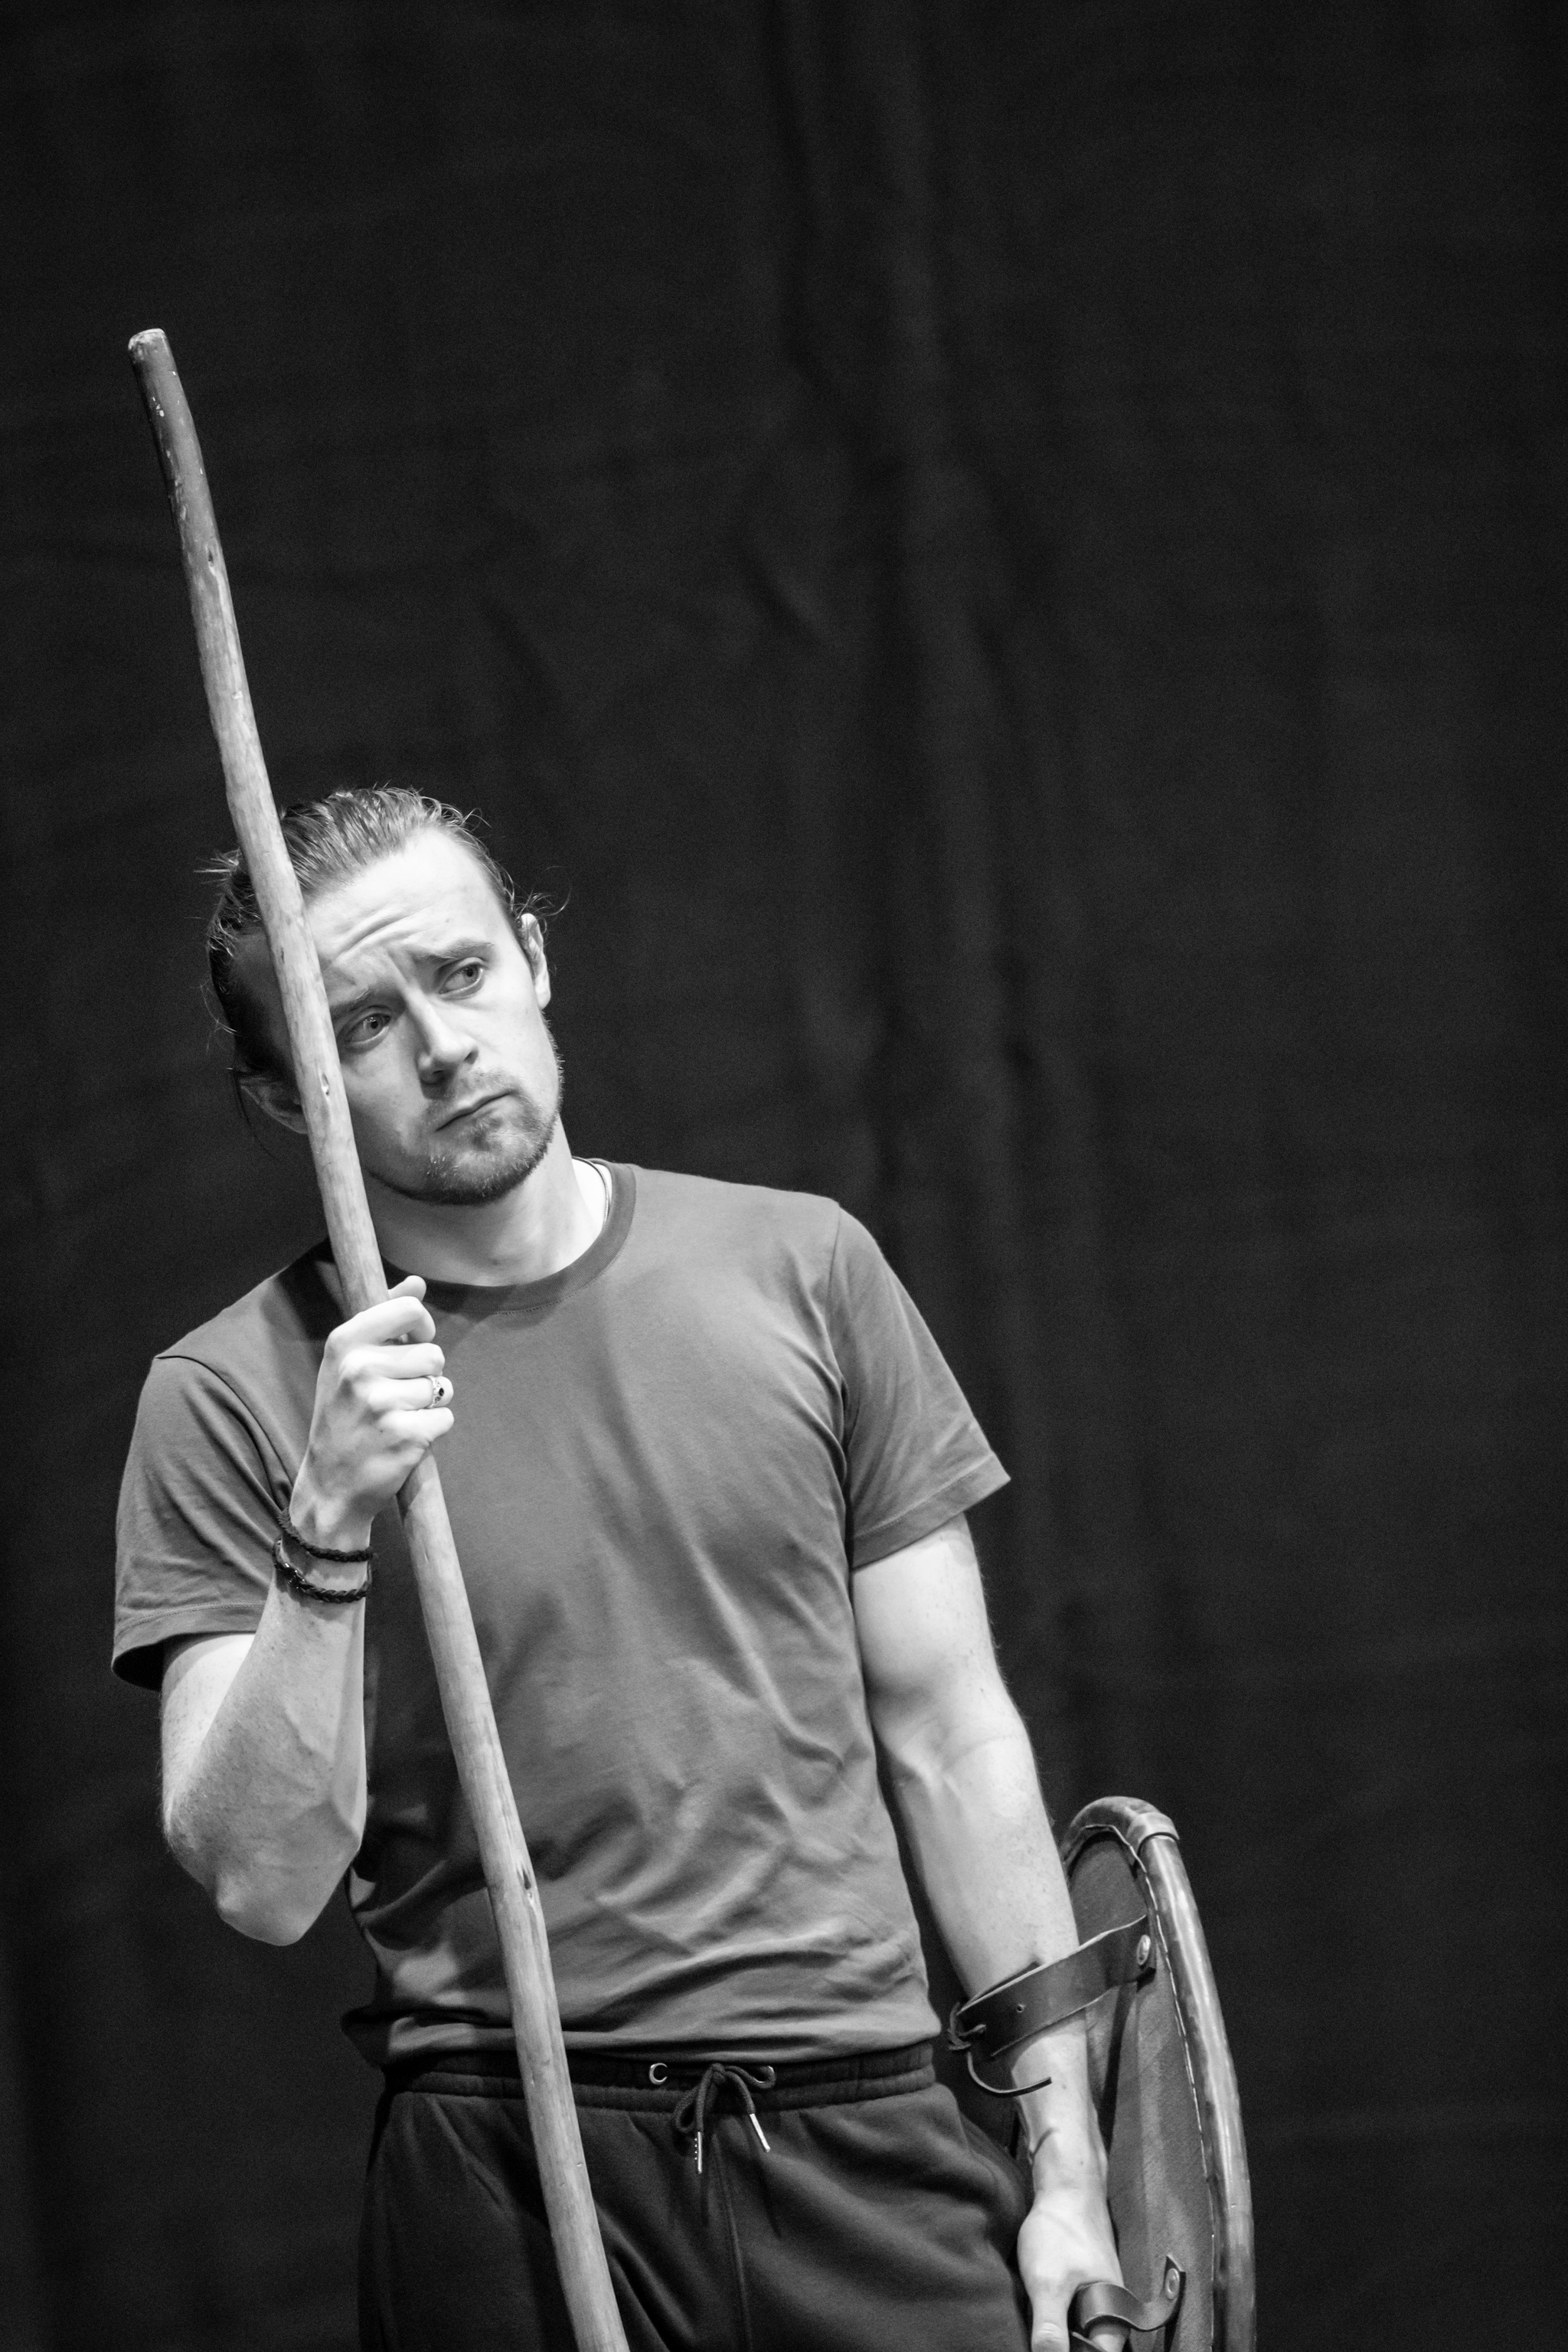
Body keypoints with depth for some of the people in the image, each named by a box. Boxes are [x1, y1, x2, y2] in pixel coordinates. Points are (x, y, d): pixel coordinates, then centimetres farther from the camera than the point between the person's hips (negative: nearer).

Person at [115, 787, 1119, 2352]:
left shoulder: (800, 1270, 6)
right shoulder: (231, 1399, -1)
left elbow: (948, 1738, 9)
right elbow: (263, 1885, -8)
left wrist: (1067, 2167, 5)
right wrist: (328, 1530, -20)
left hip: (868, 2148, 2)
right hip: (508, 2189, -2)